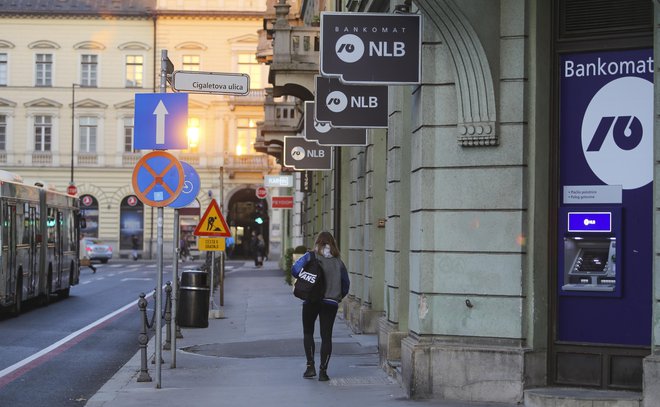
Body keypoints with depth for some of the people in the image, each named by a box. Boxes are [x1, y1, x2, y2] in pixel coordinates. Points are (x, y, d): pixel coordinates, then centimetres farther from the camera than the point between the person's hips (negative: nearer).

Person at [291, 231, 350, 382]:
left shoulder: (310, 257, -2)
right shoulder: (338, 262, 5)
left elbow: (295, 270, -11)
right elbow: (346, 283, 7)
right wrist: (339, 297, 21)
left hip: (311, 301, -1)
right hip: (331, 303, 1)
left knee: (308, 333, 15)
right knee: (326, 336, 5)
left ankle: (310, 366, 5)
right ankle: (323, 371, 2)